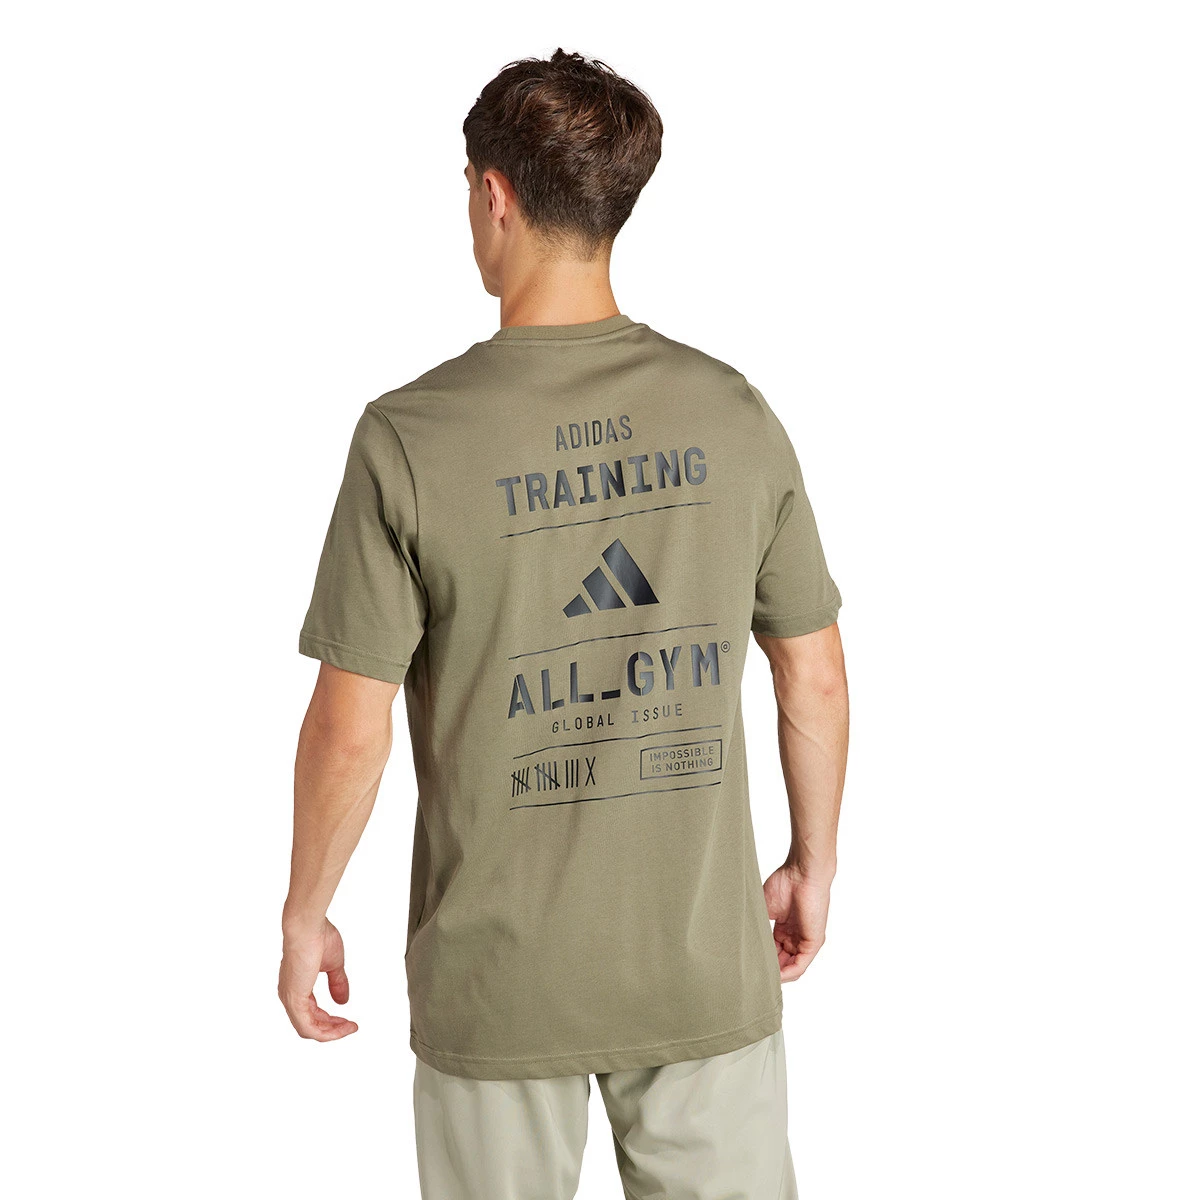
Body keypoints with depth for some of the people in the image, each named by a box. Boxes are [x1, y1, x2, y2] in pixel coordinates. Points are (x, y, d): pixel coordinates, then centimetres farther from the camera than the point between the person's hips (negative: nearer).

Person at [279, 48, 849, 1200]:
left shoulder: (410, 438, -15)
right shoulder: (733, 415, -6)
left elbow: (350, 729, -12)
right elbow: (815, 681, 1)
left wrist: (305, 911, 4)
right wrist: (813, 862, 17)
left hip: (501, 981, -2)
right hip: (708, 970, 2)